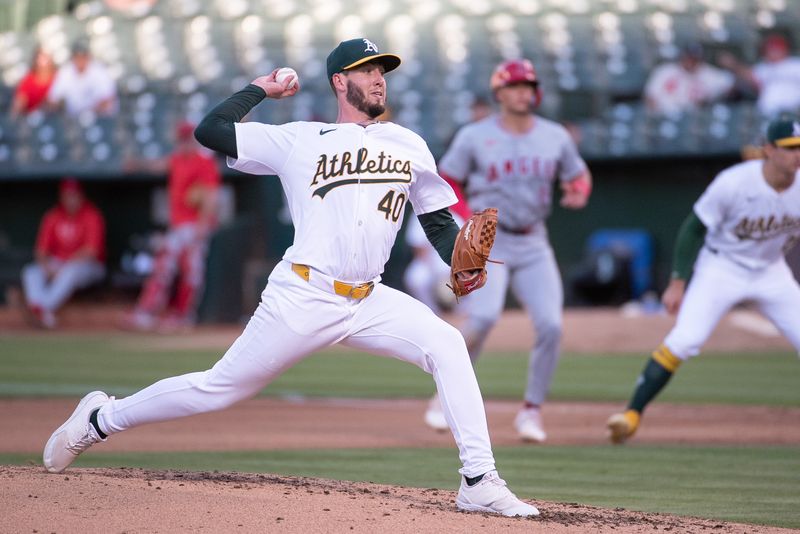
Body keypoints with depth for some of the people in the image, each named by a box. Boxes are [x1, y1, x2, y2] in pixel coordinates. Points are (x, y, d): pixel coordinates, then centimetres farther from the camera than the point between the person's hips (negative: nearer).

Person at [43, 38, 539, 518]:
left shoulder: (409, 145, 15)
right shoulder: (299, 140, 4)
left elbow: (438, 219, 18)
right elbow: (209, 131, 2)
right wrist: (259, 89, 11)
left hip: (368, 301, 4)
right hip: (302, 298, -3)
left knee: (446, 345, -19)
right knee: (220, 388, 2)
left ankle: (479, 482, -20)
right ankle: (101, 419, 22)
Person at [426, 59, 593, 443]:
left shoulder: (555, 136, 6)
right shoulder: (475, 137, -3)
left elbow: (579, 176, 17)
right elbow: (444, 183, 3)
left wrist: (579, 193, -8)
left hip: (533, 243, 4)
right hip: (488, 240, -3)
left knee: (551, 325, -11)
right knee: (484, 316, -26)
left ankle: (532, 411, 4)